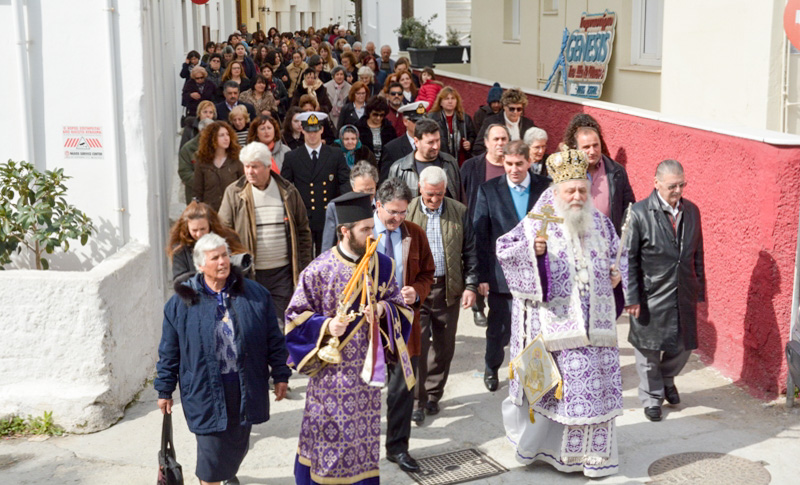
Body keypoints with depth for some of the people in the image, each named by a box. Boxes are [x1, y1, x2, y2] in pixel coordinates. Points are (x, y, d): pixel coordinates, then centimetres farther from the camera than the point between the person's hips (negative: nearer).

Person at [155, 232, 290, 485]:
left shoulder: (255, 294, -2)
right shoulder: (181, 303, -6)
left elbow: (273, 339, 4)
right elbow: (169, 351, 1)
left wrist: (280, 375, 5)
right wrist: (165, 390, 4)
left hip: (245, 388, 3)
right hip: (205, 390, -2)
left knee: (238, 444, 18)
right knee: (211, 447, -1)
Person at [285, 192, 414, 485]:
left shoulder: (382, 265, -1)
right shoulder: (319, 271, -12)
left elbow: (400, 305, 8)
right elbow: (296, 317, -6)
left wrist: (383, 309, -14)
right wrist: (327, 326, -23)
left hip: (368, 368, 4)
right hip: (332, 371, -3)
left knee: (365, 436, 14)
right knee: (329, 439, 7)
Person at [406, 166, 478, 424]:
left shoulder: (459, 211, 3)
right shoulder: (407, 211, 0)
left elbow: (470, 251, 6)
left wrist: (470, 285, -1)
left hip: (448, 289, 2)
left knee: (444, 346, 11)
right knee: (417, 345, -5)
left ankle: (433, 394, 27)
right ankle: (417, 401, 5)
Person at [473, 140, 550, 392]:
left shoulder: (546, 187, 1)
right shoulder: (488, 190, -2)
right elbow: (479, 236, -2)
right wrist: (482, 276, -7)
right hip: (502, 274, 0)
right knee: (499, 328, 12)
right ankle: (491, 367, 39)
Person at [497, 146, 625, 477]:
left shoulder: (600, 224, 9)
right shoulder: (538, 224, -4)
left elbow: (618, 254, 22)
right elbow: (503, 249, -8)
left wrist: (618, 273, 2)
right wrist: (532, 249, -24)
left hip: (594, 325, 4)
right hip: (555, 323, -4)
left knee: (595, 386, 6)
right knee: (553, 386, 2)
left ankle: (593, 453, 20)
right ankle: (545, 443, 23)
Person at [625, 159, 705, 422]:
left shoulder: (691, 210, 3)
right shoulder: (639, 213, -13)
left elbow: (697, 254, 10)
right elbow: (629, 260, -11)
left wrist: (699, 289, 9)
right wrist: (631, 298, -13)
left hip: (684, 295, 4)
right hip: (651, 296, -4)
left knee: (683, 345, 14)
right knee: (649, 349, 9)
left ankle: (667, 378, 45)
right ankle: (652, 398, 30)